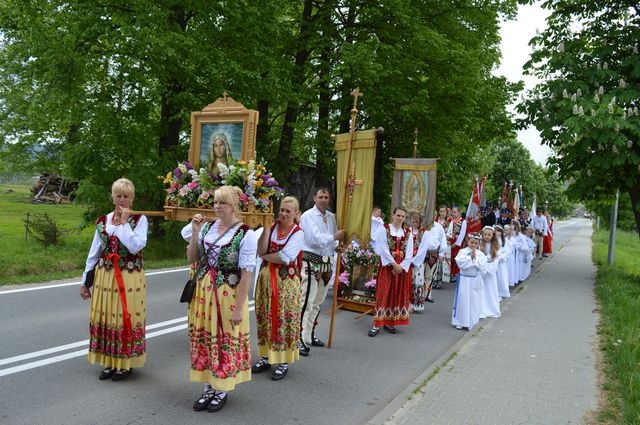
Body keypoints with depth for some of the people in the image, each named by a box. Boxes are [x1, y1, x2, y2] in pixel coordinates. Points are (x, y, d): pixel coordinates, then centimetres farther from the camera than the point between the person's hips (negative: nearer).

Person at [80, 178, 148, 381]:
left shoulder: (140, 220, -4)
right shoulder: (102, 221, 7)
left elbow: (136, 246, -19)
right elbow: (94, 253, 10)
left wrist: (124, 223, -14)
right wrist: (85, 281, 10)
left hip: (129, 279, -4)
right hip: (104, 277, 4)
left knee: (126, 318, 1)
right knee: (105, 318, 9)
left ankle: (126, 363, 16)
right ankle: (109, 362, 23)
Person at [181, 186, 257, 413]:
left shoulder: (246, 234, -13)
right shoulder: (207, 227, 3)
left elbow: (246, 273, -13)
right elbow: (192, 259, 9)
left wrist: (239, 308, -15)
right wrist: (195, 233, -5)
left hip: (228, 294, -5)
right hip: (203, 290, 5)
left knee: (225, 340, 6)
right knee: (204, 337, 12)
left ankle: (222, 390, 25)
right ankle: (209, 387, 29)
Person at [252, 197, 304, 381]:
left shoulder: (298, 233, -8)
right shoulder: (273, 228, 5)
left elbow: (285, 257, -18)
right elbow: (261, 250, -7)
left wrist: (266, 256, -5)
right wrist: (267, 228, -10)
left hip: (286, 281, -5)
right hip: (267, 278, 5)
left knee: (284, 320, 2)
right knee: (266, 318, 11)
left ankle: (284, 361, 12)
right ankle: (266, 356, 24)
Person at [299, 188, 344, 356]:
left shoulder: (331, 216, 11)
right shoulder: (308, 216, -9)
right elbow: (314, 238, -19)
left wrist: (337, 246, -4)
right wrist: (334, 237, -14)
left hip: (326, 262, 7)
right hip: (311, 262, -7)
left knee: (317, 302, 14)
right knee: (307, 302, -10)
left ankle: (310, 335, 25)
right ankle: (301, 340, -6)